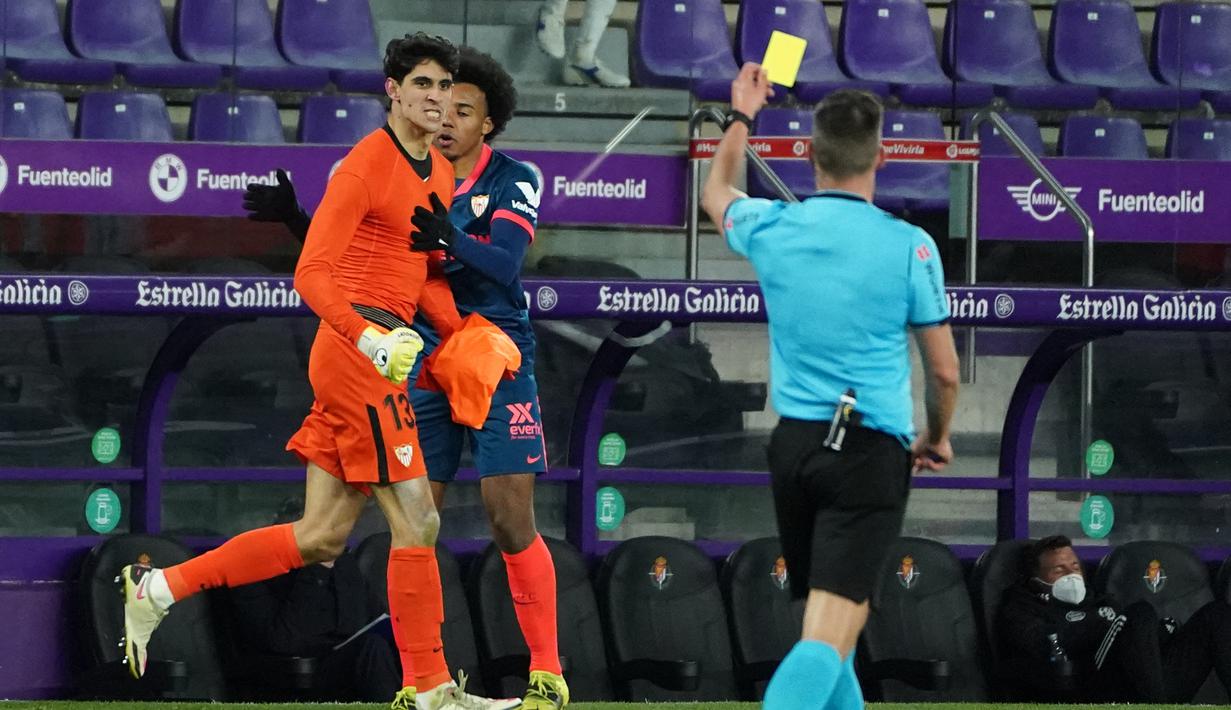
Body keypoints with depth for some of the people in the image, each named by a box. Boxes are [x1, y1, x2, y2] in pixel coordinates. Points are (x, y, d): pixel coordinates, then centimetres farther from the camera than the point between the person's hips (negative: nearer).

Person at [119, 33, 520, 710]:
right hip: (356, 351, -9)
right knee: (417, 522, -7)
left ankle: (158, 588, 16)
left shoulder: (440, 173, 16)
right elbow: (311, 274, -16)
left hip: (376, 353, 9)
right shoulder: (367, 165, -11)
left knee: (319, 539, 9)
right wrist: (370, 337, -29)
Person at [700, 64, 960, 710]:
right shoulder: (909, 246, -8)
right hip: (872, 449, -5)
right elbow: (944, 371, 1)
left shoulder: (771, 229, 2)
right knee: (829, 638, -14)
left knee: (821, 619, 21)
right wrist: (936, 438, 21)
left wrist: (741, 116, 44)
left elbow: (716, 192, 28)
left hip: (793, 443, 5)